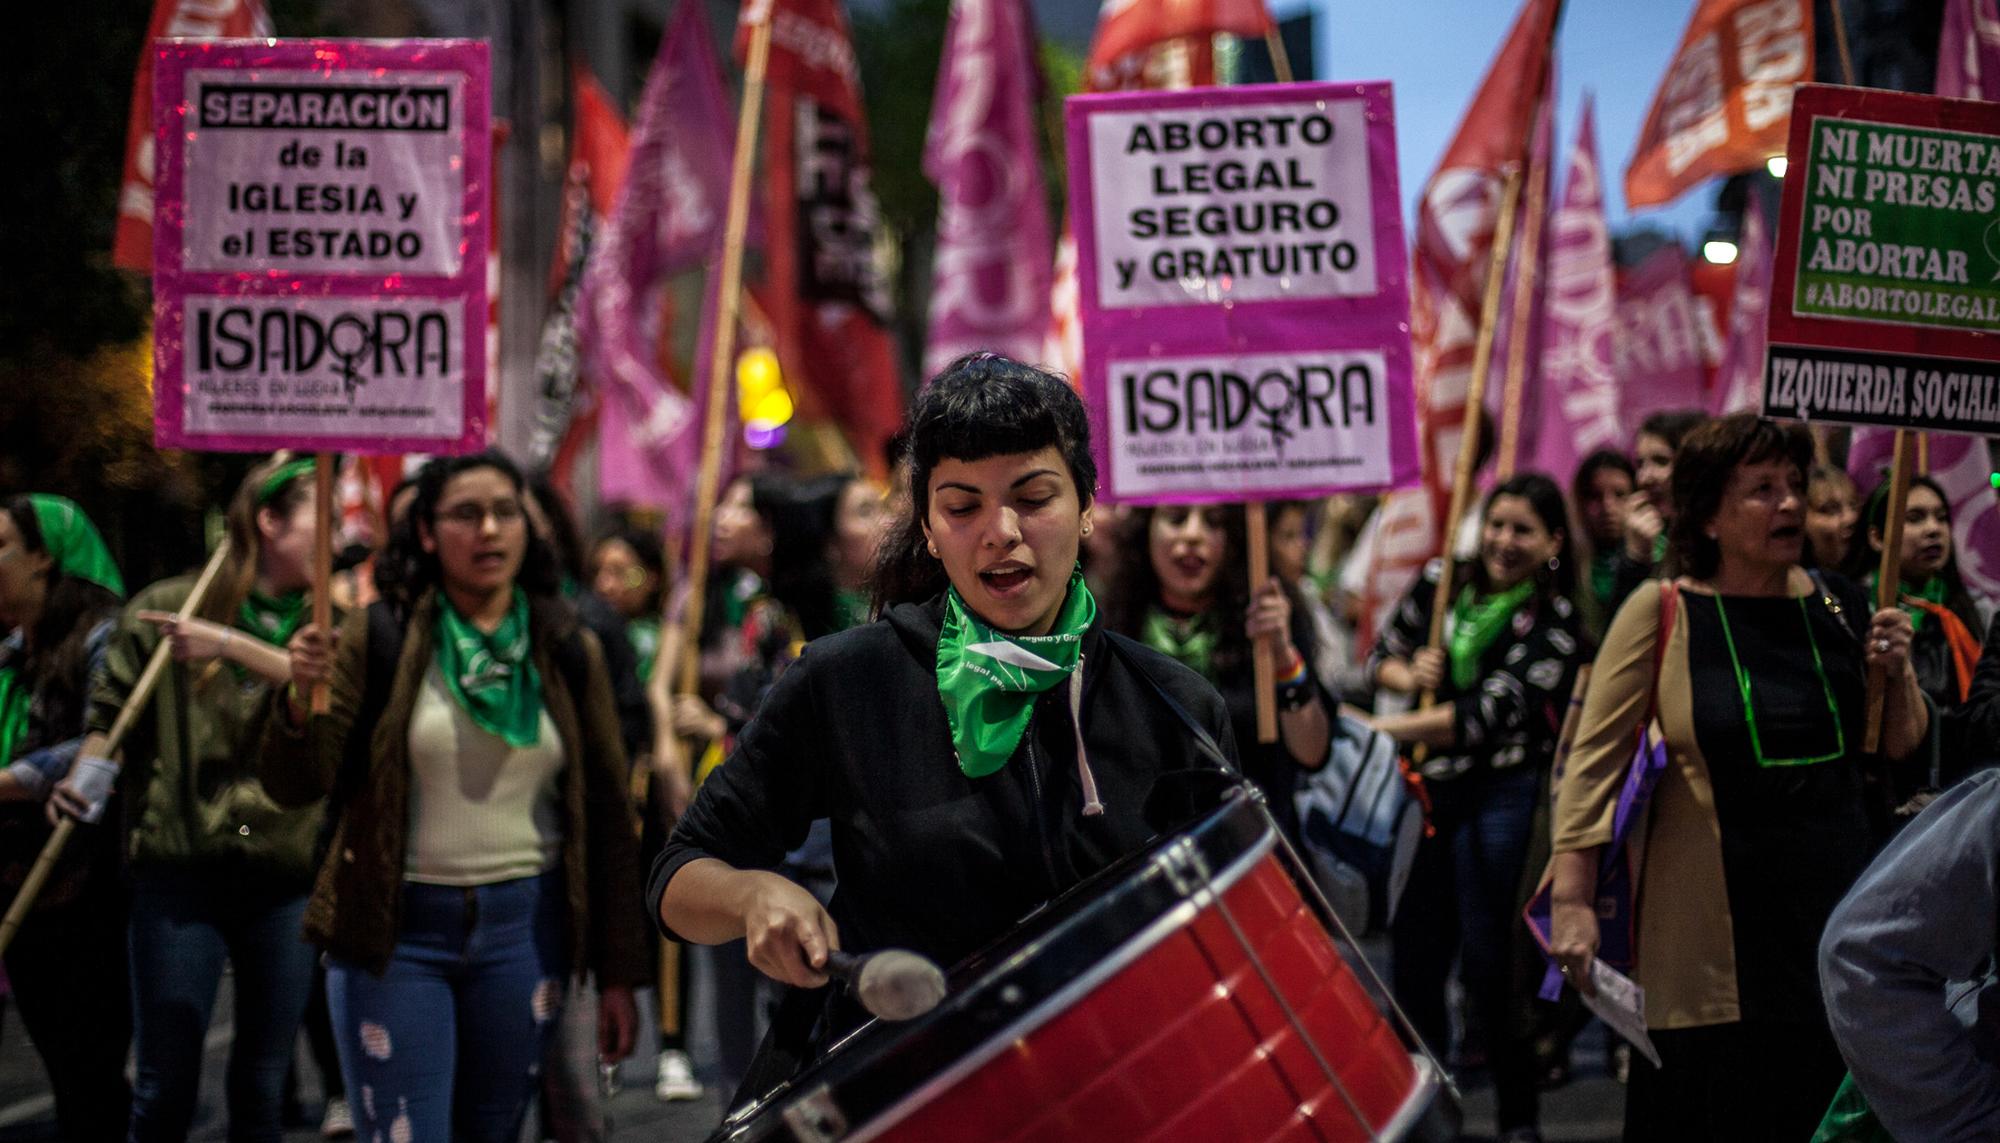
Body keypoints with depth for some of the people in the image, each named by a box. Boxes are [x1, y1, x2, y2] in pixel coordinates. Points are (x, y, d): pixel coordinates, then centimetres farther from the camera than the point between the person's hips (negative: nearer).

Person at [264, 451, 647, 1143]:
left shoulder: (568, 652, 5)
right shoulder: (379, 640, -2)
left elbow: (607, 814, 7)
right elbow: (296, 787, -7)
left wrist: (618, 974, 5)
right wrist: (303, 698, -27)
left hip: (524, 929, 2)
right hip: (399, 929, -2)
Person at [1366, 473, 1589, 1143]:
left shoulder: (1555, 622, -7)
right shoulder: (1443, 581, 7)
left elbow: (1493, 712, -16)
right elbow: (1385, 650, 16)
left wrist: (1389, 729, -21)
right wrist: (1407, 676, -8)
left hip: (1502, 793, -5)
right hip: (1425, 788, 5)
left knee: (1486, 963, -5)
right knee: (1412, 961, 8)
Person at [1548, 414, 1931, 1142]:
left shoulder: (1839, 606, 5)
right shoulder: (1661, 613, -5)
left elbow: (1902, 750, 13)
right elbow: (1595, 762, -6)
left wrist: (1898, 673, -7)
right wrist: (1573, 901, -13)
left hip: (1839, 911, 4)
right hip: (1714, 937, -3)